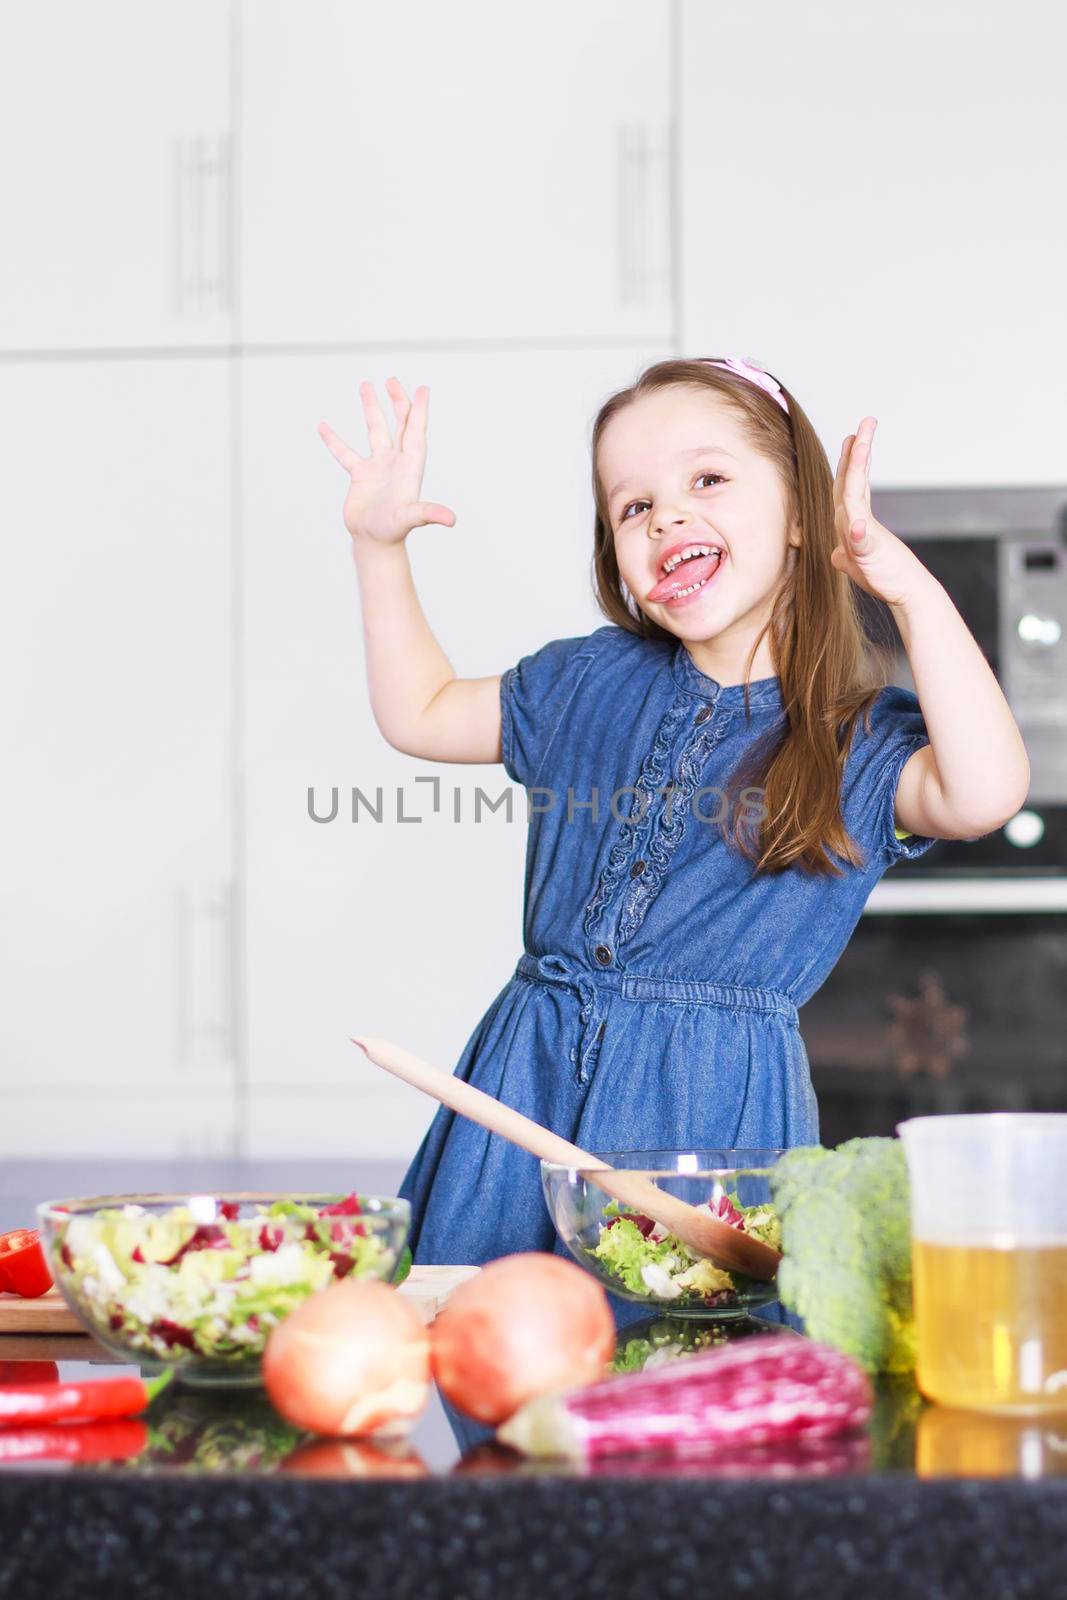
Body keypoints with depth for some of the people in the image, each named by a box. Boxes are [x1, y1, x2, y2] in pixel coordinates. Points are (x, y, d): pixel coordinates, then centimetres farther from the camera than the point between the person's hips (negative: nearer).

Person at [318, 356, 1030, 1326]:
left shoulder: (861, 739, -3)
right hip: (533, 1087, 4)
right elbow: (420, 713, 24)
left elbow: (984, 792, -24)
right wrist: (380, 547, 15)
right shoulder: (589, 682, 11)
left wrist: (908, 583, -19)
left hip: (715, 1105, -4)